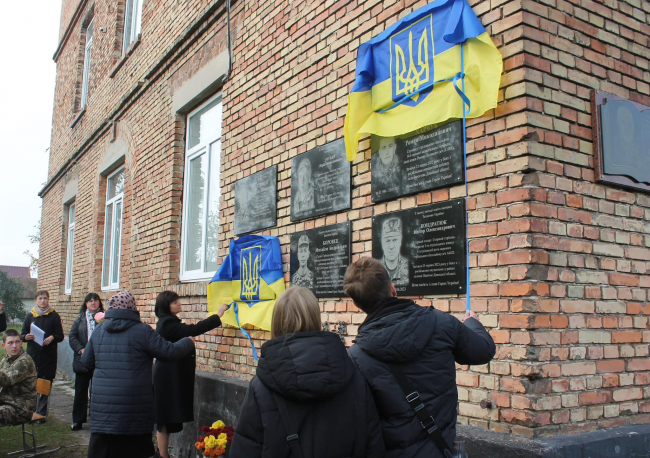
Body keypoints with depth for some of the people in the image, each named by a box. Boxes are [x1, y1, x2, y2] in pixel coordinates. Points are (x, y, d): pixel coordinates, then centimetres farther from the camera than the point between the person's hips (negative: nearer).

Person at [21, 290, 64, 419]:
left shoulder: (54, 316, 5)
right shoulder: (30, 315, 11)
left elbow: (60, 336, 4)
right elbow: (22, 334, 13)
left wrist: (52, 338, -17)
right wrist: (26, 337, -10)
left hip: (48, 356, -1)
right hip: (32, 355, 1)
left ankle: (41, 414, 9)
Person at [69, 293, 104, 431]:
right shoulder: (80, 319, 10)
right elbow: (72, 336, 5)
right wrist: (81, 349, -8)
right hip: (82, 360, 3)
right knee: (80, 390, 9)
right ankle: (78, 420, 19)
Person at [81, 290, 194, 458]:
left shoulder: (98, 331, 5)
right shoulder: (142, 331, -10)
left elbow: (86, 362, 15)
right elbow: (170, 352, -7)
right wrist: (188, 343, 11)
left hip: (102, 405, 4)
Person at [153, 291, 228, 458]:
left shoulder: (168, 322, 15)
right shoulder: (167, 323, -17)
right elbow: (193, 330, -27)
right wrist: (217, 316, -25)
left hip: (173, 376, 10)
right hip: (168, 377, -10)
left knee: (166, 418, 13)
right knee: (166, 418, -4)